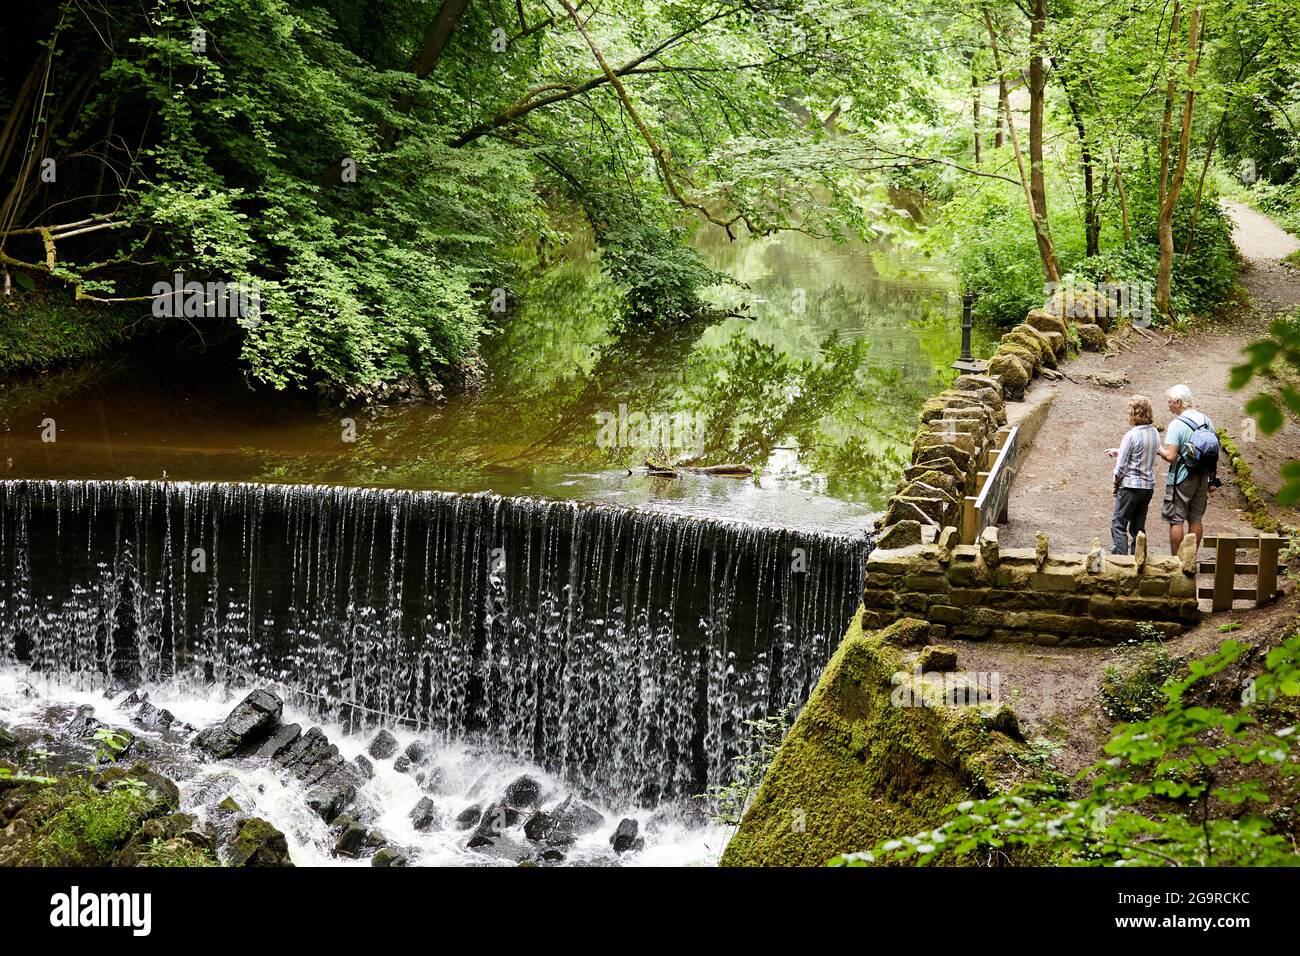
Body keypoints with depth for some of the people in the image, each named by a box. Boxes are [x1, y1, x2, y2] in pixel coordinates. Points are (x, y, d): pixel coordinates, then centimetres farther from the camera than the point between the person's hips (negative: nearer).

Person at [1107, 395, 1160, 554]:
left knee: (1119, 524, 0)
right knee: (1138, 527, 13)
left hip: (1131, 485, -7)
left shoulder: (1131, 435, -17)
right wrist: (1118, 452, 22)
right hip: (1149, 485, 7)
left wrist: (1116, 485, 2)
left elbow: (1121, 465, -13)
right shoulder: (1155, 434, 3)